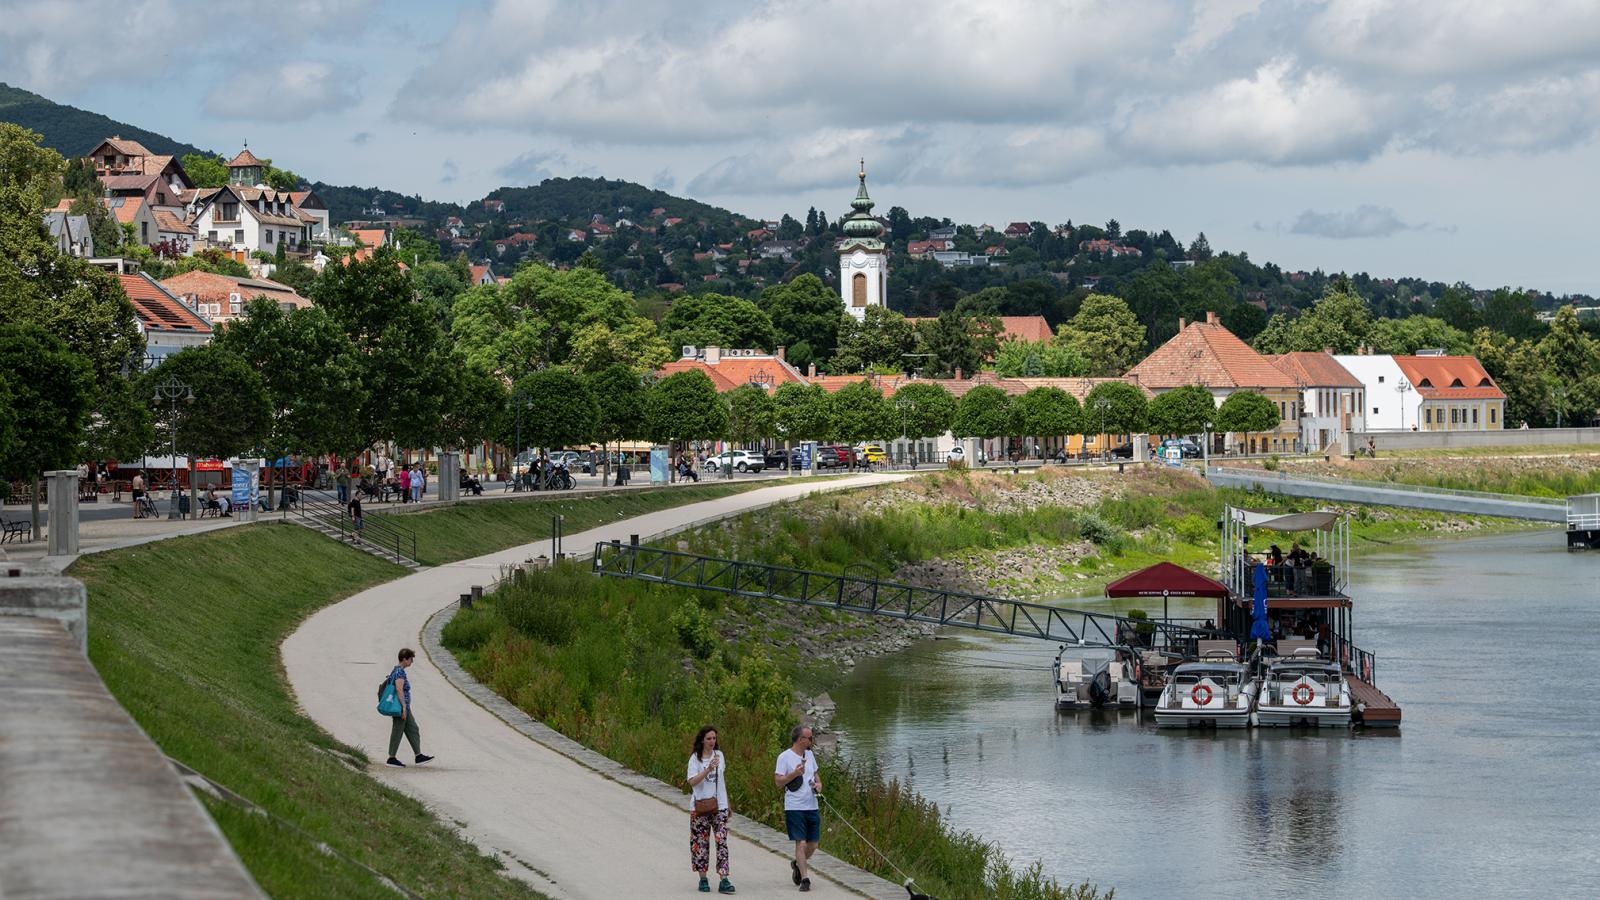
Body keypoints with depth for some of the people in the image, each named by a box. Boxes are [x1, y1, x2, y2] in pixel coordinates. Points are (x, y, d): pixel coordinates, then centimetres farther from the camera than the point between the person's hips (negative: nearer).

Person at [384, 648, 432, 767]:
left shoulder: (397, 670, 14)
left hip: (405, 708, 10)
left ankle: (418, 756, 11)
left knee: (413, 730, 10)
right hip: (401, 707, -10)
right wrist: (404, 707, -25)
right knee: (397, 731, -2)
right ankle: (391, 758, 5)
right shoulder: (400, 672, -17)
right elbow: (399, 689, -25)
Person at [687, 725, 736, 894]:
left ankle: (724, 881, -12)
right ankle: (703, 879, 14)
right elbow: (692, 781, -17)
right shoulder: (695, 758, -5)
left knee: (722, 842, -7)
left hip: (719, 806, 3)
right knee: (701, 843, 3)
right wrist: (708, 770, -29)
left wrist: (728, 804, 21)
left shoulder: (719, 755, 9)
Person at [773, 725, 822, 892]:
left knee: (813, 844, 9)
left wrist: (818, 784, 5)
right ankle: (805, 879, -3)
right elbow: (778, 781, -9)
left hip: (812, 807, 6)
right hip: (794, 808, -6)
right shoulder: (784, 757, -7)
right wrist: (795, 773, -21)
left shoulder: (809, 754, 14)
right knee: (801, 843, -9)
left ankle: (797, 864, 35)